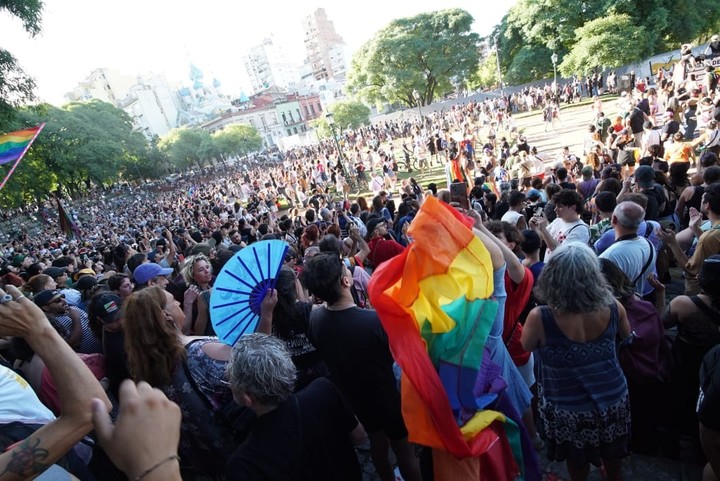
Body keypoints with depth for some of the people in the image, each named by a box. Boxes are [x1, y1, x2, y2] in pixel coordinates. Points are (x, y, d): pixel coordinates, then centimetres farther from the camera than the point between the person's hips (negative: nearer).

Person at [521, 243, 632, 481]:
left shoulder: (540, 318, -31)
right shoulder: (613, 308, -21)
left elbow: (526, 346, -8)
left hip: (569, 409, -3)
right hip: (613, 400, 3)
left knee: (577, 458, 28)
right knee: (613, 452, 33)